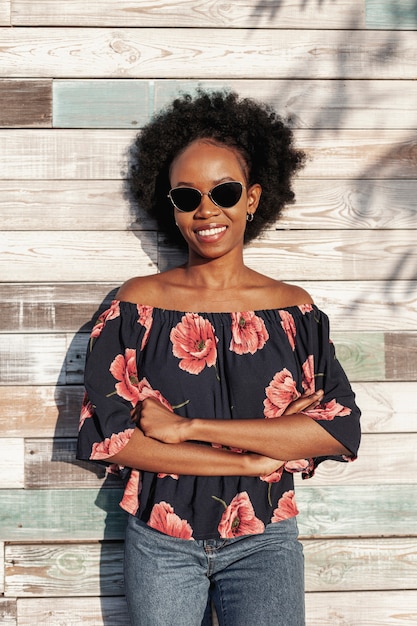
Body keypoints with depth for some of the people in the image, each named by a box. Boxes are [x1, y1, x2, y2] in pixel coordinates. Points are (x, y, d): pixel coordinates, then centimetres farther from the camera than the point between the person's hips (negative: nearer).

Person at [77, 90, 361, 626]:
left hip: (264, 542, 0)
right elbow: (105, 435, -12)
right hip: (160, 541, 0)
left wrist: (188, 427, -19)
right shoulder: (138, 303, -4)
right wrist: (258, 459, -15)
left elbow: (341, 428, -12)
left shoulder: (294, 309, -2)